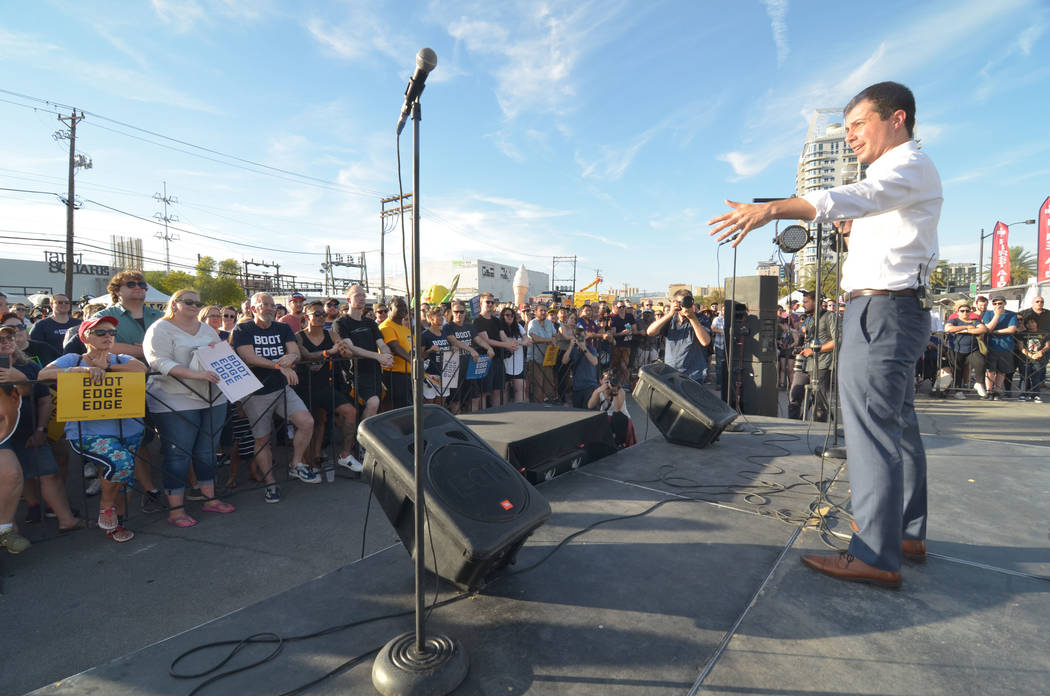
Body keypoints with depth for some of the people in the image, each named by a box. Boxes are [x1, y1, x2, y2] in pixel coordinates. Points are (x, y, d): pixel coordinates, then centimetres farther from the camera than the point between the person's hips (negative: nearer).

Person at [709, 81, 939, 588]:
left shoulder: (910, 164, -8)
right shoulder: (893, 174, 25)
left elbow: (858, 197, -29)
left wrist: (771, 208, -43)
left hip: (881, 309, -11)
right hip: (891, 310, 11)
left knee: (871, 428, -12)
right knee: (897, 424, 15)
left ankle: (876, 556, -7)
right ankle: (907, 532, 27)